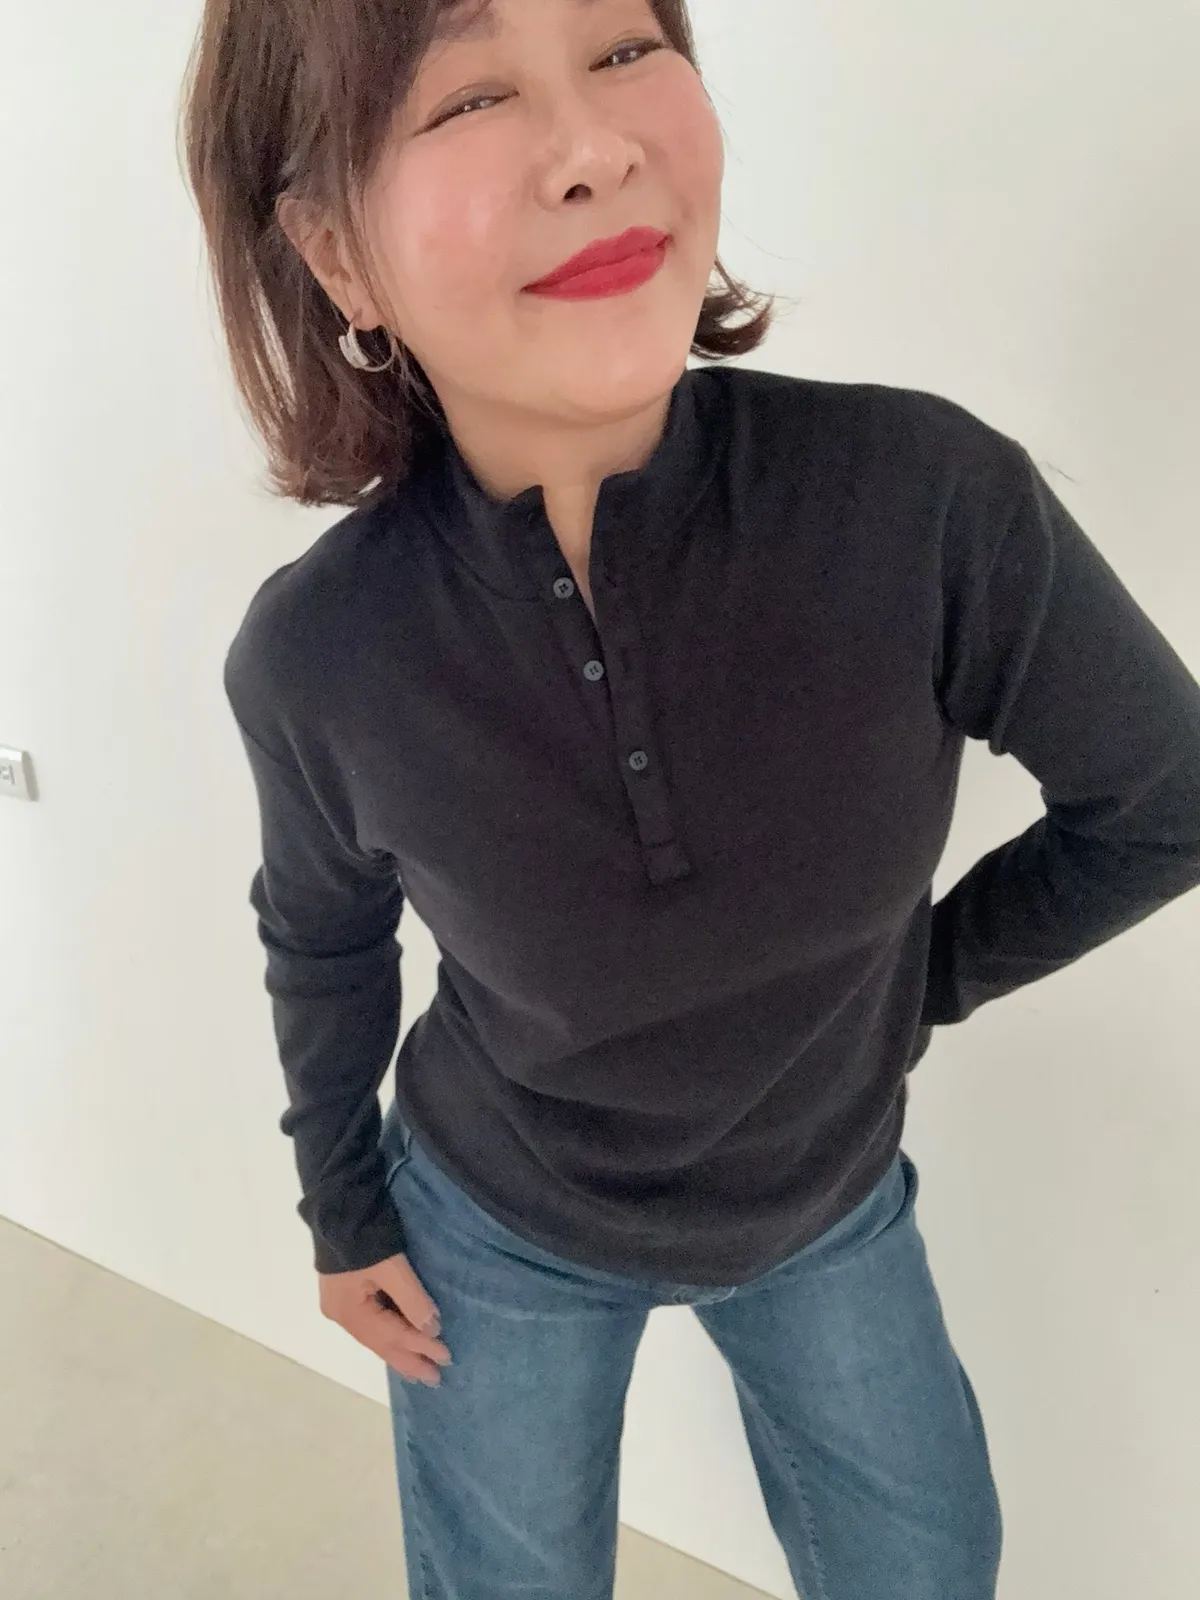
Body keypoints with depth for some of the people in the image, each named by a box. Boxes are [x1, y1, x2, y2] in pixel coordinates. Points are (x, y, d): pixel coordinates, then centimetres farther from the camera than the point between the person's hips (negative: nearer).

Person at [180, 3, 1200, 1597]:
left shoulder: (928, 496, -29)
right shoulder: (316, 654, -26)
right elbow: (326, 941, -4)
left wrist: (923, 976, -4)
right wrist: (342, 1212, 7)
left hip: (832, 1207, 2)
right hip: (500, 1235, 0)